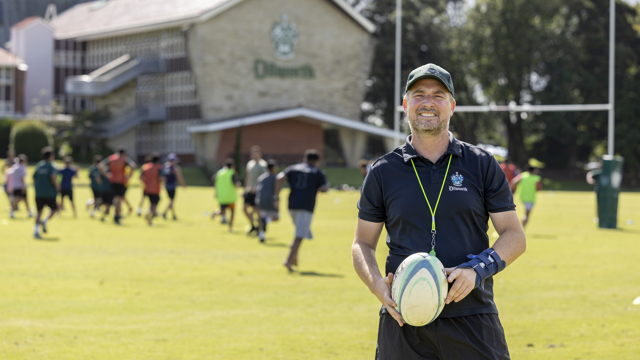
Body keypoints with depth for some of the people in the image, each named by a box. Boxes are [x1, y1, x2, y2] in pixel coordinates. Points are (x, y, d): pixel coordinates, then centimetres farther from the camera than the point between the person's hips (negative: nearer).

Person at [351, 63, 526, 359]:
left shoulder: (482, 165, 7)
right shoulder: (383, 171, 9)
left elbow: (514, 235, 6)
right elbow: (362, 243, 12)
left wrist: (478, 270, -12)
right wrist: (378, 286, -8)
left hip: (472, 320, -1)